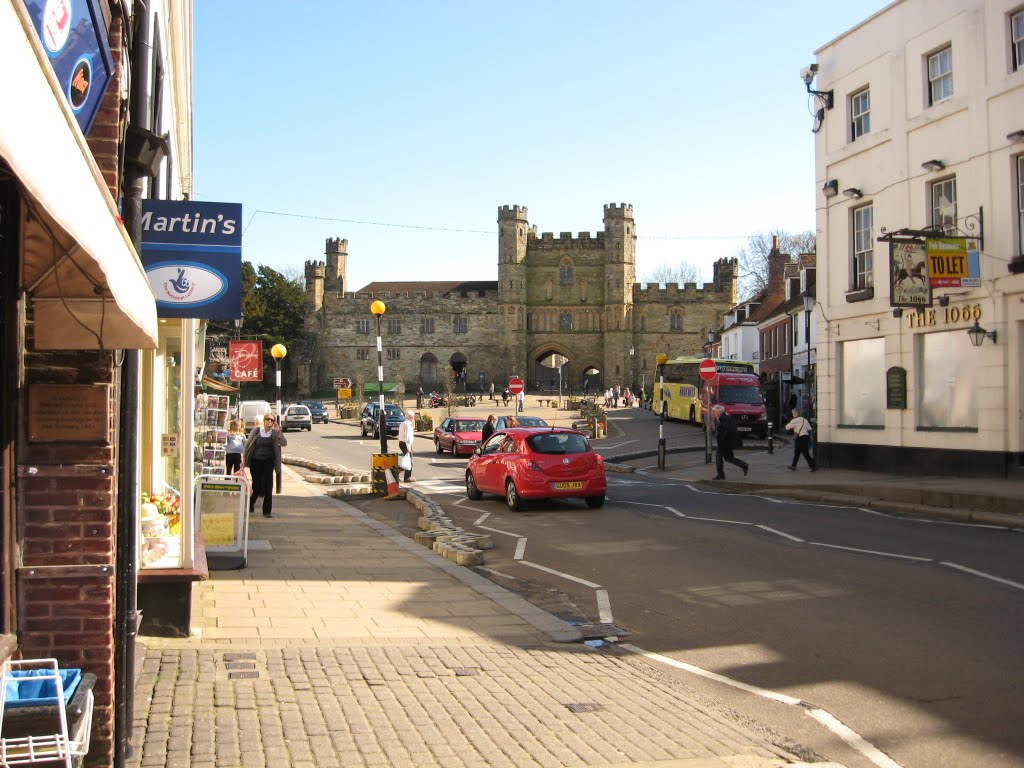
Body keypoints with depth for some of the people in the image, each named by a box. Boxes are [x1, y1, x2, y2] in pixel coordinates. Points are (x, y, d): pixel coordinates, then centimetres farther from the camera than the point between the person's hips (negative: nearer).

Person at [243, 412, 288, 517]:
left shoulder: (275, 433, 2)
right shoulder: (256, 430, 1)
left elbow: (284, 443, -13)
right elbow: (248, 443, 8)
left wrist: (277, 431, -18)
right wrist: (244, 457, 6)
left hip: (268, 462, 0)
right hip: (255, 461, 0)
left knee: (268, 486, -7)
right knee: (256, 485, 5)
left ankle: (267, 511, 0)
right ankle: (250, 505, 34)